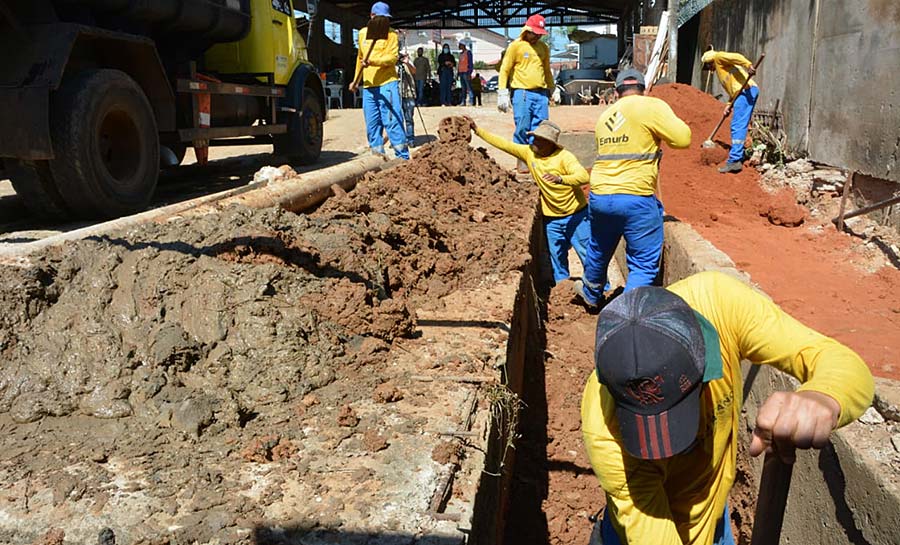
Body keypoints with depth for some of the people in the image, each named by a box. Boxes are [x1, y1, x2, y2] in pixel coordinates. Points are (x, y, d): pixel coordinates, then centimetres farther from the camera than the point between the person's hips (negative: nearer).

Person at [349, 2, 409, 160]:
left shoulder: (391, 34, 1)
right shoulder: (362, 33, 17)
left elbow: (392, 57, -12)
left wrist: (372, 62, -26)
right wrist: (355, 80, 28)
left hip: (387, 83, -5)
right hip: (368, 85, 5)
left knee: (392, 120, -10)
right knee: (372, 123, 7)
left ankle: (403, 157, -8)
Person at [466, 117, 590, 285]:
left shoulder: (564, 157, -18)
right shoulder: (529, 152, -2)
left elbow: (583, 177, -31)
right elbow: (503, 144, 0)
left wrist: (560, 179, -48)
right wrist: (476, 129, -3)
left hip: (576, 216, -5)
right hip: (552, 219, 5)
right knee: (557, 258, 13)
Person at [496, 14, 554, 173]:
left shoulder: (544, 47, 18)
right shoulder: (516, 46, 1)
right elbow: (504, 70, 0)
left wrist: (551, 90, 27)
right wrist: (502, 93, -7)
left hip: (541, 94, 5)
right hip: (522, 93, -5)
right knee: (522, 128, -6)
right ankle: (522, 160, 3)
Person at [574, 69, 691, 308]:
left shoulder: (604, 116, 17)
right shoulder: (651, 106, -4)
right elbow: (682, 139, -11)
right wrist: (661, 129, 9)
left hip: (599, 196, 7)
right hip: (636, 198, -6)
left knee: (599, 250, 29)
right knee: (644, 265, 4)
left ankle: (591, 293, 52)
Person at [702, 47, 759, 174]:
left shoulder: (718, 57, 8)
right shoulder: (720, 69, 32)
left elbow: (736, 57, -11)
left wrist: (749, 65, -28)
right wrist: (729, 105, 14)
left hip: (746, 90, -10)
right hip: (743, 92, 10)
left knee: (738, 126, -14)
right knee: (738, 126, 16)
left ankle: (734, 161, -18)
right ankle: (739, 158, 21)